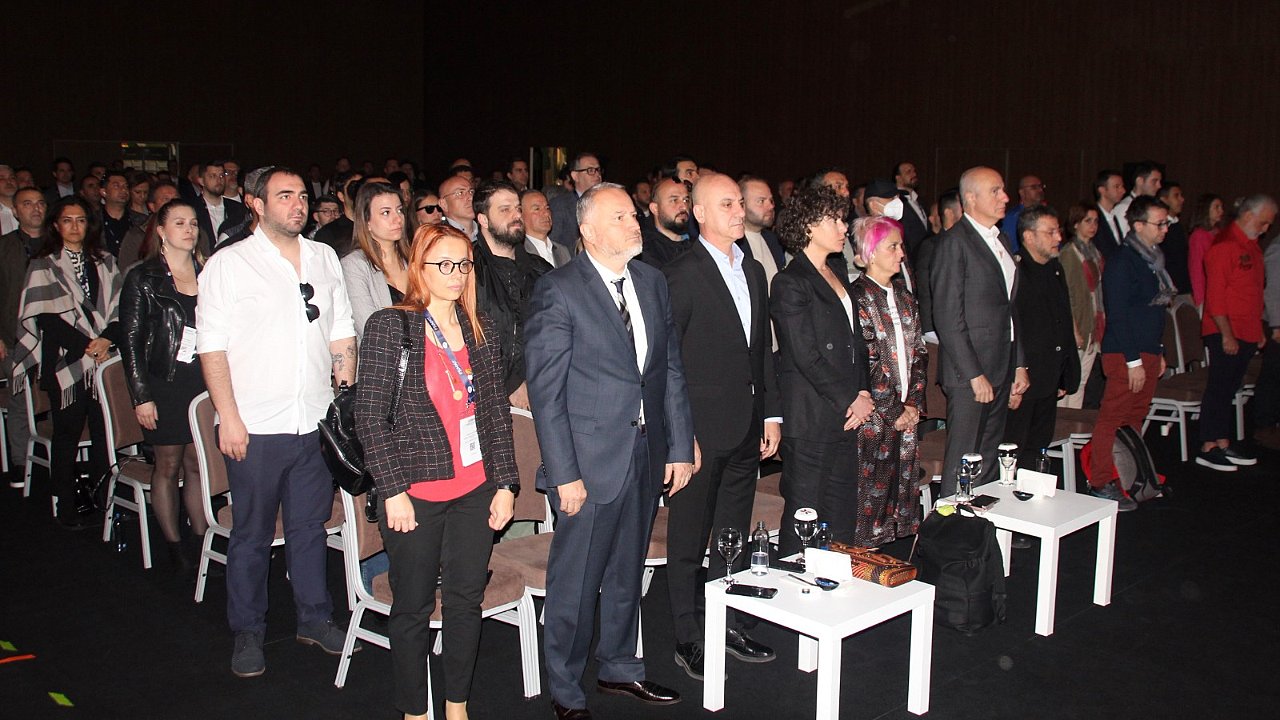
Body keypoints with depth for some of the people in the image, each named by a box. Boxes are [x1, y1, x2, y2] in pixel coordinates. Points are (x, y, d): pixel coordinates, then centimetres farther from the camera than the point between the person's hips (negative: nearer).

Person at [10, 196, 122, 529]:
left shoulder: (105, 262, 14)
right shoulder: (44, 266, 4)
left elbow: (120, 306, 8)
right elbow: (48, 318, -5)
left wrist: (107, 339, -10)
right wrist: (87, 346, -12)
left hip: (105, 360, 2)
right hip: (65, 361, -2)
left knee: (105, 430, 0)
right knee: (67, 433, 2)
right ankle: (66, 505, 11)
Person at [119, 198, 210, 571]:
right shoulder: (142, 278, -2)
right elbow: (131, 341, -4)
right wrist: (141, 396, -9)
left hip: (204, 382, 3)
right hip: (165, 384, -3)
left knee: (198, 464, 6)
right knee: (168, 466, 5)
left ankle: (202, 539, 14)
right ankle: (173, 545, 15)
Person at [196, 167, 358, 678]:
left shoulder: (324, 258, 10)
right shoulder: (229, 263, -3)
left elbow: (342, 333, 13)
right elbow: (212, 346, -7)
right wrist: (228, 418, -12)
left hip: (317, 422, 4)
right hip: (256, 426, -3)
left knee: (311, 525, 14)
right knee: (252, 534, 8)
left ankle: (315, 617, 29)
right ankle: (247, 632, 22)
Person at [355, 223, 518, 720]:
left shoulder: (479, 328, 7)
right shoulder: (389, 326, -6)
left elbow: (497, 410, 9)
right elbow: (370, 415, -9)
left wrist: (505, 483, 5)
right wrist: (393, 490, -13)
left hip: (476, 489, 4)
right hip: (415, 492, -4)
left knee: (466, 600, 12)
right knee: (414, 607, 8)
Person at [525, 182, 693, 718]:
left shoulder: (652, 282, 8)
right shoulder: (558, 292, -12)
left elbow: (671, 369, 11)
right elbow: (545, 391, -13)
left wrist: (679, 447, 7)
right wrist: (564, 473, -16)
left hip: (647, 454, 6)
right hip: (590, 460, -6)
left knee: (627, 572, 20)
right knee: (575, 582, 5)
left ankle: (619, 667, 39)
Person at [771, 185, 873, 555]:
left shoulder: (837, 271, 14)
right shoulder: (790, 283, -12)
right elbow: (807, 357, -16)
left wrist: (864, 392, 4)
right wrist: (850, 400, -11)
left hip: (845, 414, 8)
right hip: (809, 419, -8)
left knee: (843, 513, 12)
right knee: (803, 514, 1)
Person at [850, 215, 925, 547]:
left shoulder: (904, 297, 14)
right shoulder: (858, 296, -10)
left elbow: (919, 352, 12)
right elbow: (867, 363, -14)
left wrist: (914, 402, 1)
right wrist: (894, 411, -11)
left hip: (906, 412, 7)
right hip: (874, 416, -7)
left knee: (901, 486, 9)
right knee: (870, 490, -2)